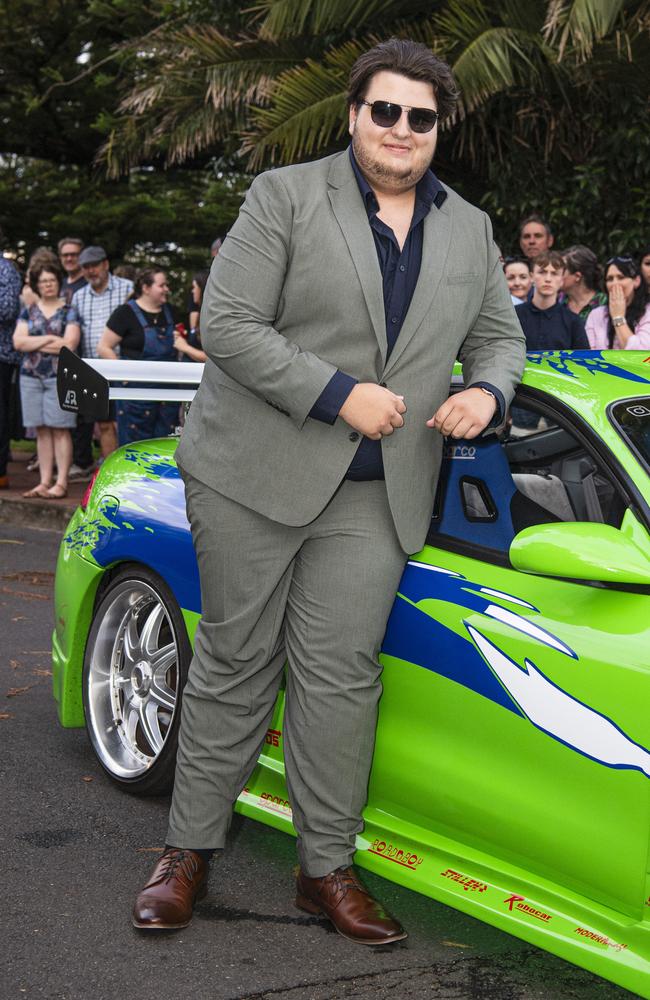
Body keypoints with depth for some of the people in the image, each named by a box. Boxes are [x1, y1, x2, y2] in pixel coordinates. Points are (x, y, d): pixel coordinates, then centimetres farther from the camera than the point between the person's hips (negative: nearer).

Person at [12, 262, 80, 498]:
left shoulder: (68, 311, 2)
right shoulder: (28, 312, 12)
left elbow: (70, 344, -11)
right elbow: (18, 342, 0)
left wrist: (35, 343, -4)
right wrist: (50, 339, -8)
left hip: (60, 376, -4)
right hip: (31, 377, 4)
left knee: (60, 430, -5)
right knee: (42, 431, 5)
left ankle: (61, 483, -3)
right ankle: (44, 482, 8)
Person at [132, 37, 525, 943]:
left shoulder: (470, 232, 13)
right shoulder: (285, 195, -1)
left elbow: (499, 336, 22)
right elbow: (227, 323, -9)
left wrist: (486, 392, -2)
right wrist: (341, 394, -16)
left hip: (377, 494, 3)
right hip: (256, 471, -2)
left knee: (340, 673, 1)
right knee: (236, 664, 5)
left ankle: (329, 869, 12)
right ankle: (190, 852, 18)